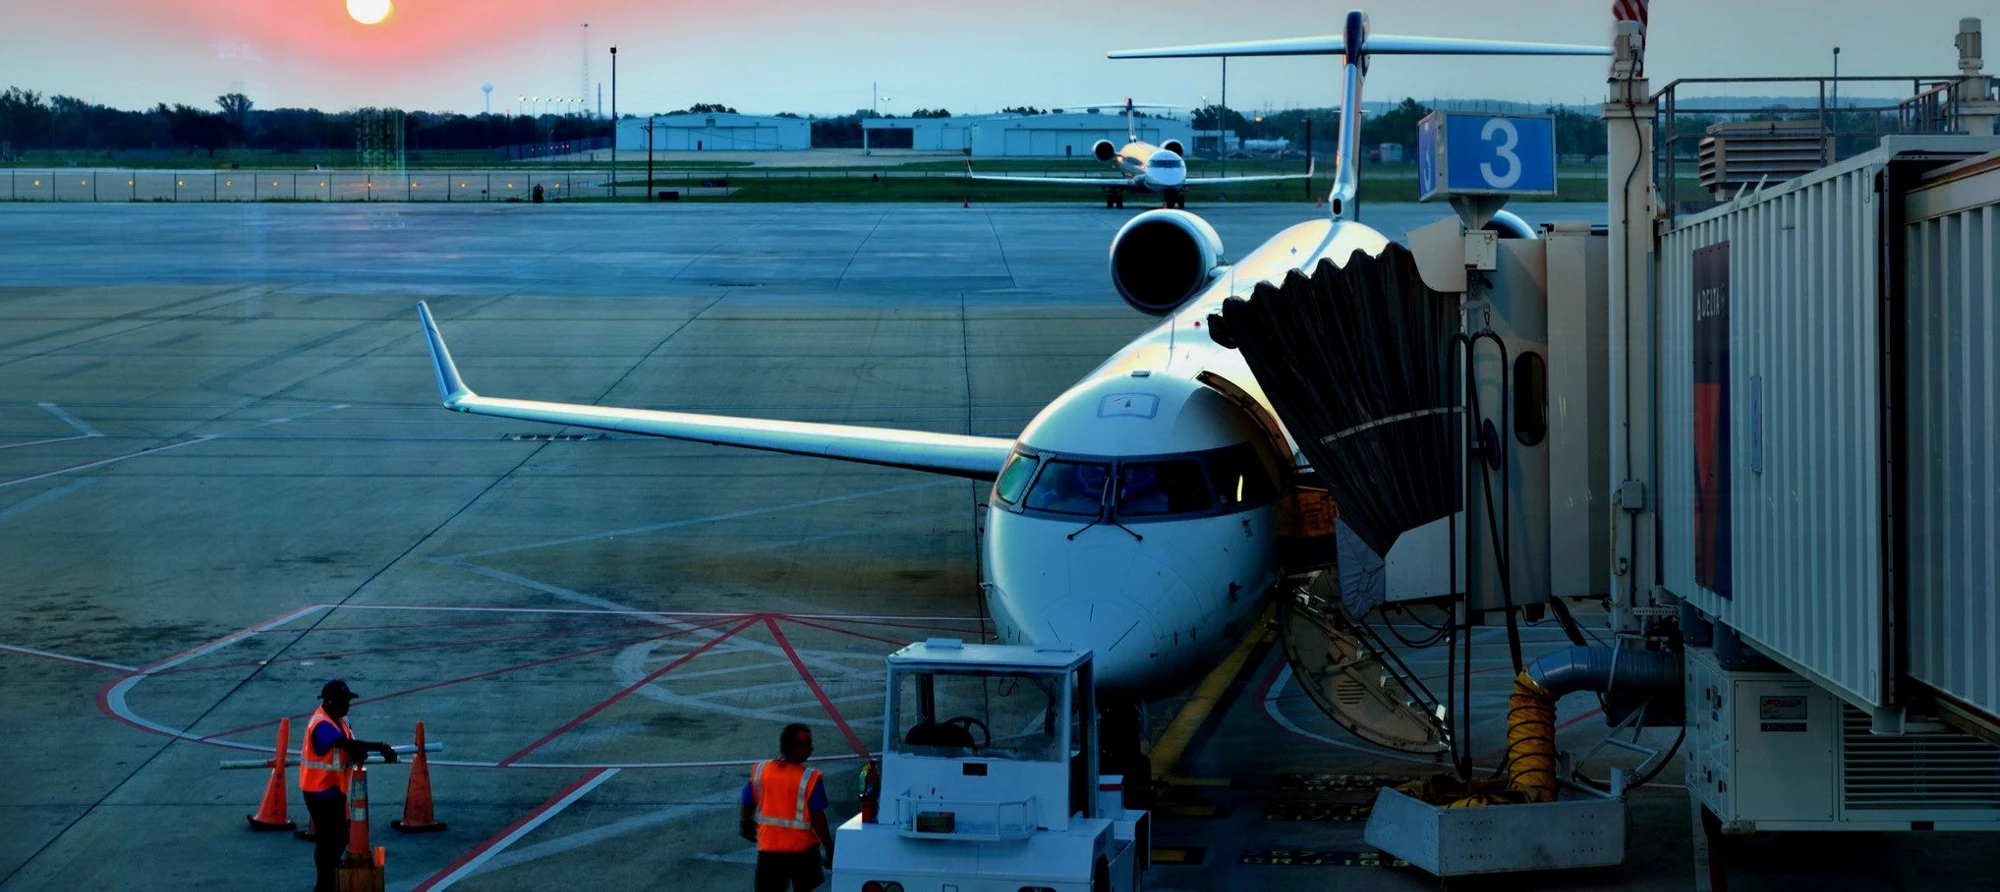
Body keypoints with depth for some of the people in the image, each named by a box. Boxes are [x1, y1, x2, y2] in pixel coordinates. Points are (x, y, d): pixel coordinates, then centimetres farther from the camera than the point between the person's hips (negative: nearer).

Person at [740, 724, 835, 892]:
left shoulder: (759, 771, -4)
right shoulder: (810, 778, -17)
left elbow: (748, 805, 8)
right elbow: (818, 819, -16)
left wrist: (747, 827, 29)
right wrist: (830, 850, -6)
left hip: (768, 847, 3)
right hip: (801, 848, -3)